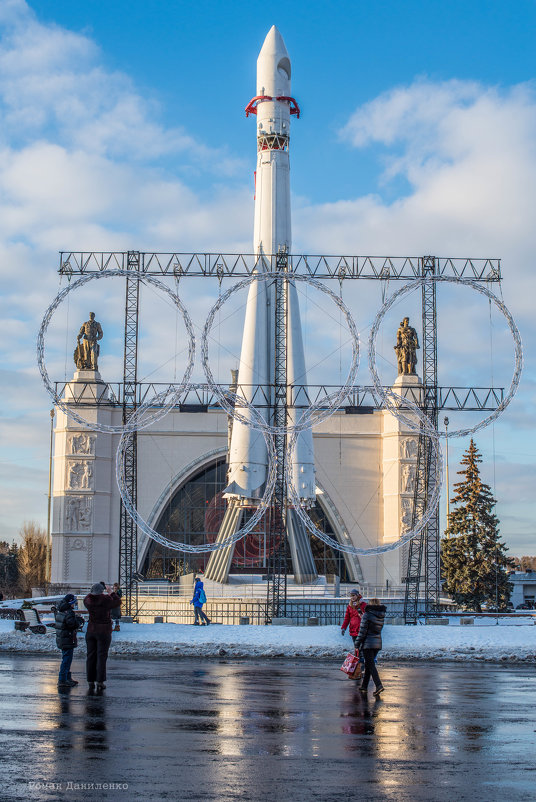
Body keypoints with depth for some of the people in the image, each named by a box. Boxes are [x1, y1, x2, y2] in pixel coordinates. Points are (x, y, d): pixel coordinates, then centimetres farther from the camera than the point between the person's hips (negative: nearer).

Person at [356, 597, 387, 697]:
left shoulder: (367, 615, -10)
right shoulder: (381, 616, 7)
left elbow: (362, 631, -11)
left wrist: (357, 643, -3)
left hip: (368, 643, -6)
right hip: (378, 643, 6)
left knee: (371, 665, -6)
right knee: (368, 664, 16)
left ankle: (379, 685, -21)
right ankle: (364, 686, 22)